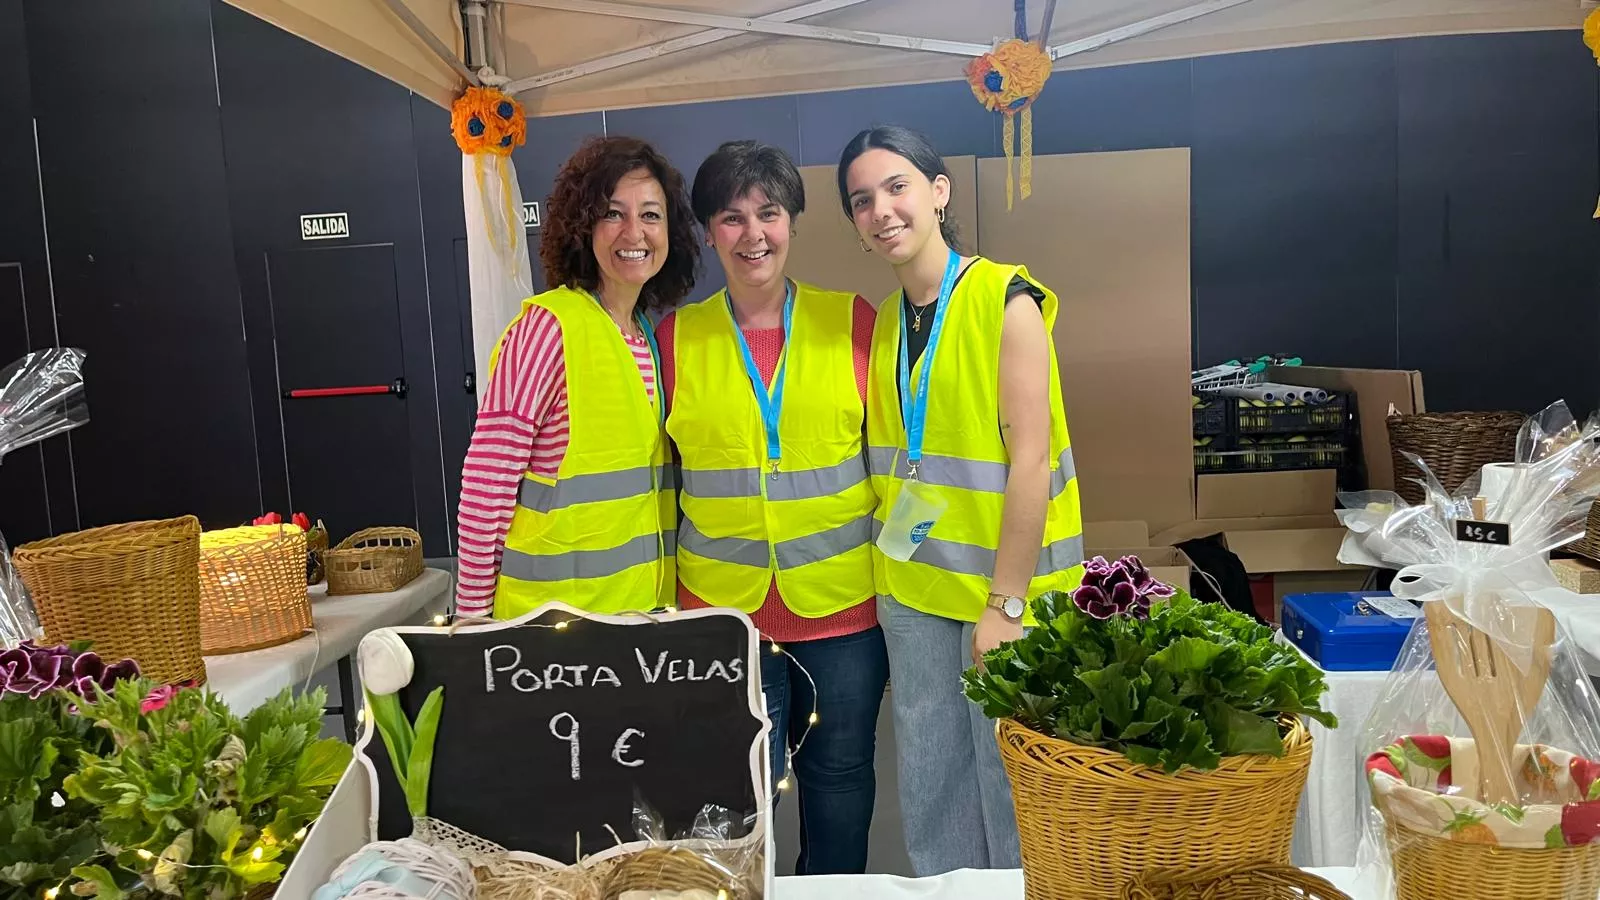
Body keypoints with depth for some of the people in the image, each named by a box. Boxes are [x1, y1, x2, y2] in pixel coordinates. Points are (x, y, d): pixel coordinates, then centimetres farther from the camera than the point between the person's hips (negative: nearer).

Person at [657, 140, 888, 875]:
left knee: (839, 777, 15)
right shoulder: (677, 337, 0)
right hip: (722, 609, 0)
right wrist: (666, 593, 6)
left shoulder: (852, 320, -1)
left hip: (844, 603, 0)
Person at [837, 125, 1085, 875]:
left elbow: (1030, 458, -15)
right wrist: (883, 577, 6)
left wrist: (1005, 603, -17)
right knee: (929, 782, 14)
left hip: (1000, 586, -5)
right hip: (913, 588, 6)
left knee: (1011, 778, 7)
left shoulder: (1005, 300, -10)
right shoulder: (885, 321, 9)